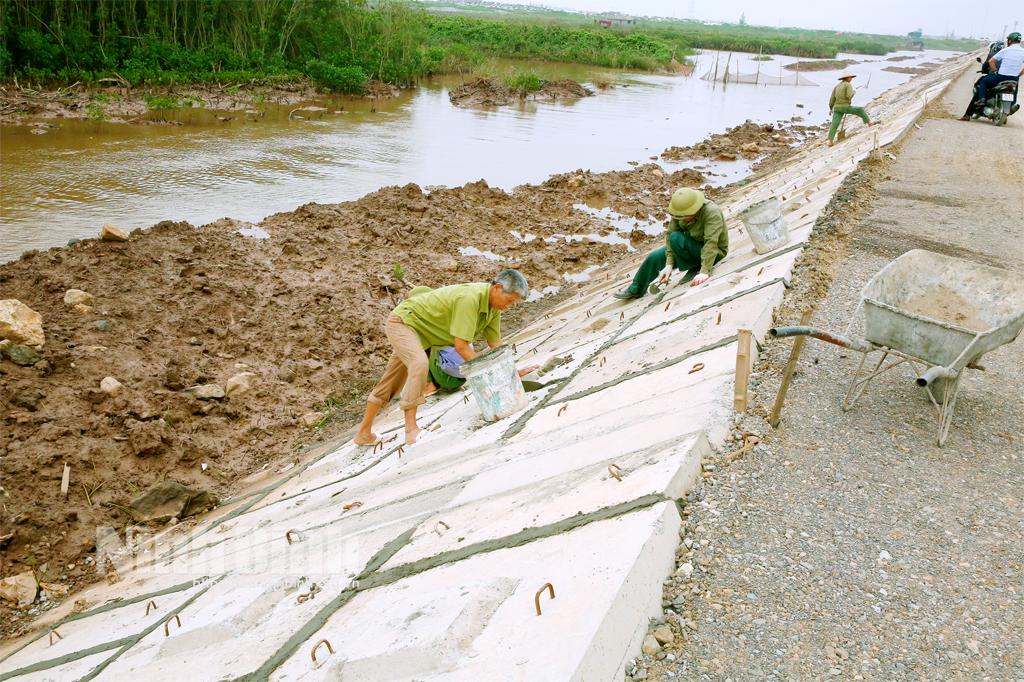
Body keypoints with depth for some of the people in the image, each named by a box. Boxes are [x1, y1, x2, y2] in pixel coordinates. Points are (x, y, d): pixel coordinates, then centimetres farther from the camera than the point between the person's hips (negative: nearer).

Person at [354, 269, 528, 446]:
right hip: (402, 320, -9)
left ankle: (364, 433, 28)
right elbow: (460, 345, -33)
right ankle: (411, 429, -32)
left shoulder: (494, 305, -8)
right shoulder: (469, 298, -35)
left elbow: (495, 344, 1)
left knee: (391, 383, 16)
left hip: (418, 329, 9)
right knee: (420, 363, -34)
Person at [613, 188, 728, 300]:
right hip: (694, 248, 7)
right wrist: (669, 264, -25)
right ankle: (636, 290, 25)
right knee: (655, 257, 3)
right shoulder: (681, 211, -15)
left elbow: (711, 243, -40)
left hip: (714, 253, -7)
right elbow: (670, 234, -16)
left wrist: (704, 272, -49)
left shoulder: (712, 213, -33)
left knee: (676, 239, -28)